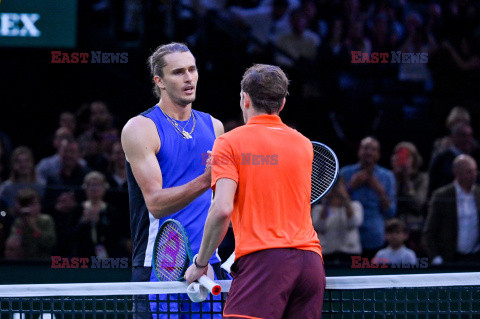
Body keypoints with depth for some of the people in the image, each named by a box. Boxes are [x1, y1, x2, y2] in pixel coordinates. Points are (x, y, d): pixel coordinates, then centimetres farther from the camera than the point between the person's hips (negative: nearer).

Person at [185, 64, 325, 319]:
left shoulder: (230, 142, 4)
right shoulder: (304, 145, 19)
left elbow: (222, 209, -8)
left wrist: (200, 264, 2)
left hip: (263, 259, -5)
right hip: (309, 258, 5)